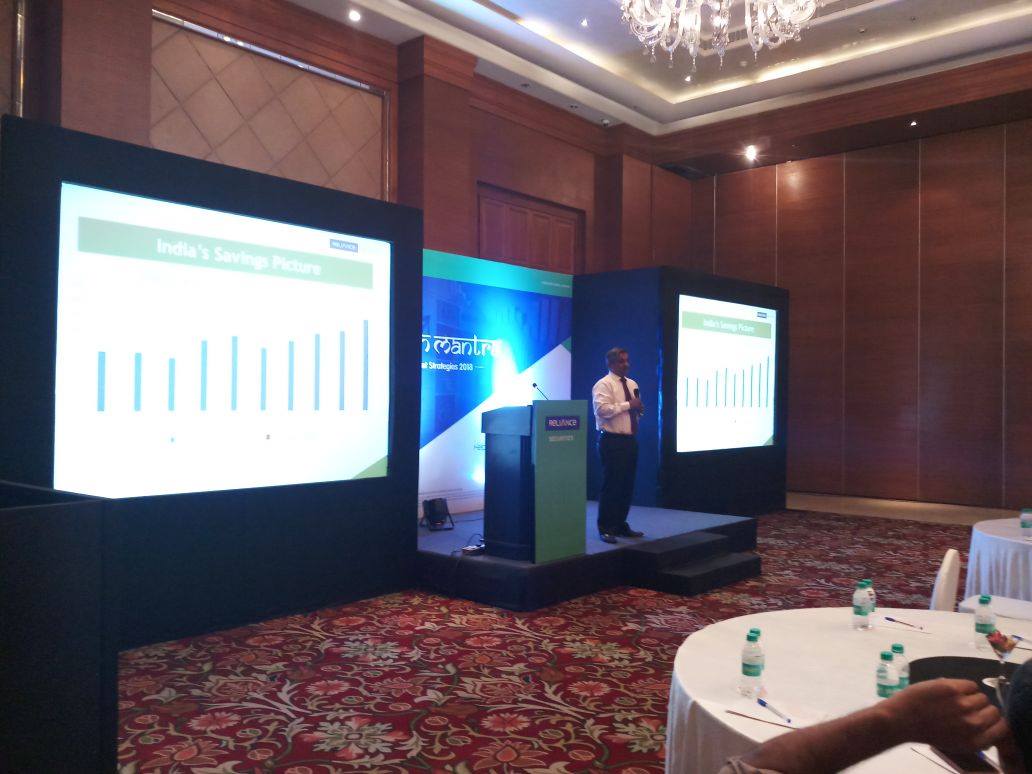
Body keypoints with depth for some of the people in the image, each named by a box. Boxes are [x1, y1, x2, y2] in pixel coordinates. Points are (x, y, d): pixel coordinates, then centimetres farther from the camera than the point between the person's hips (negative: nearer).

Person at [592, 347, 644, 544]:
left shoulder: (632, 384, 16)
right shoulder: (603, 385, -8)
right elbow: (602, 409, -22)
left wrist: (638, 408, 0)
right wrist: (628, 405, -20)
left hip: (630, 440, 8)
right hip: (612, 441, -8)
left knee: (627, 486, 12)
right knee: (611, 486, -5)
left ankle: (621, 525, 23)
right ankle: (605, 528, 4)